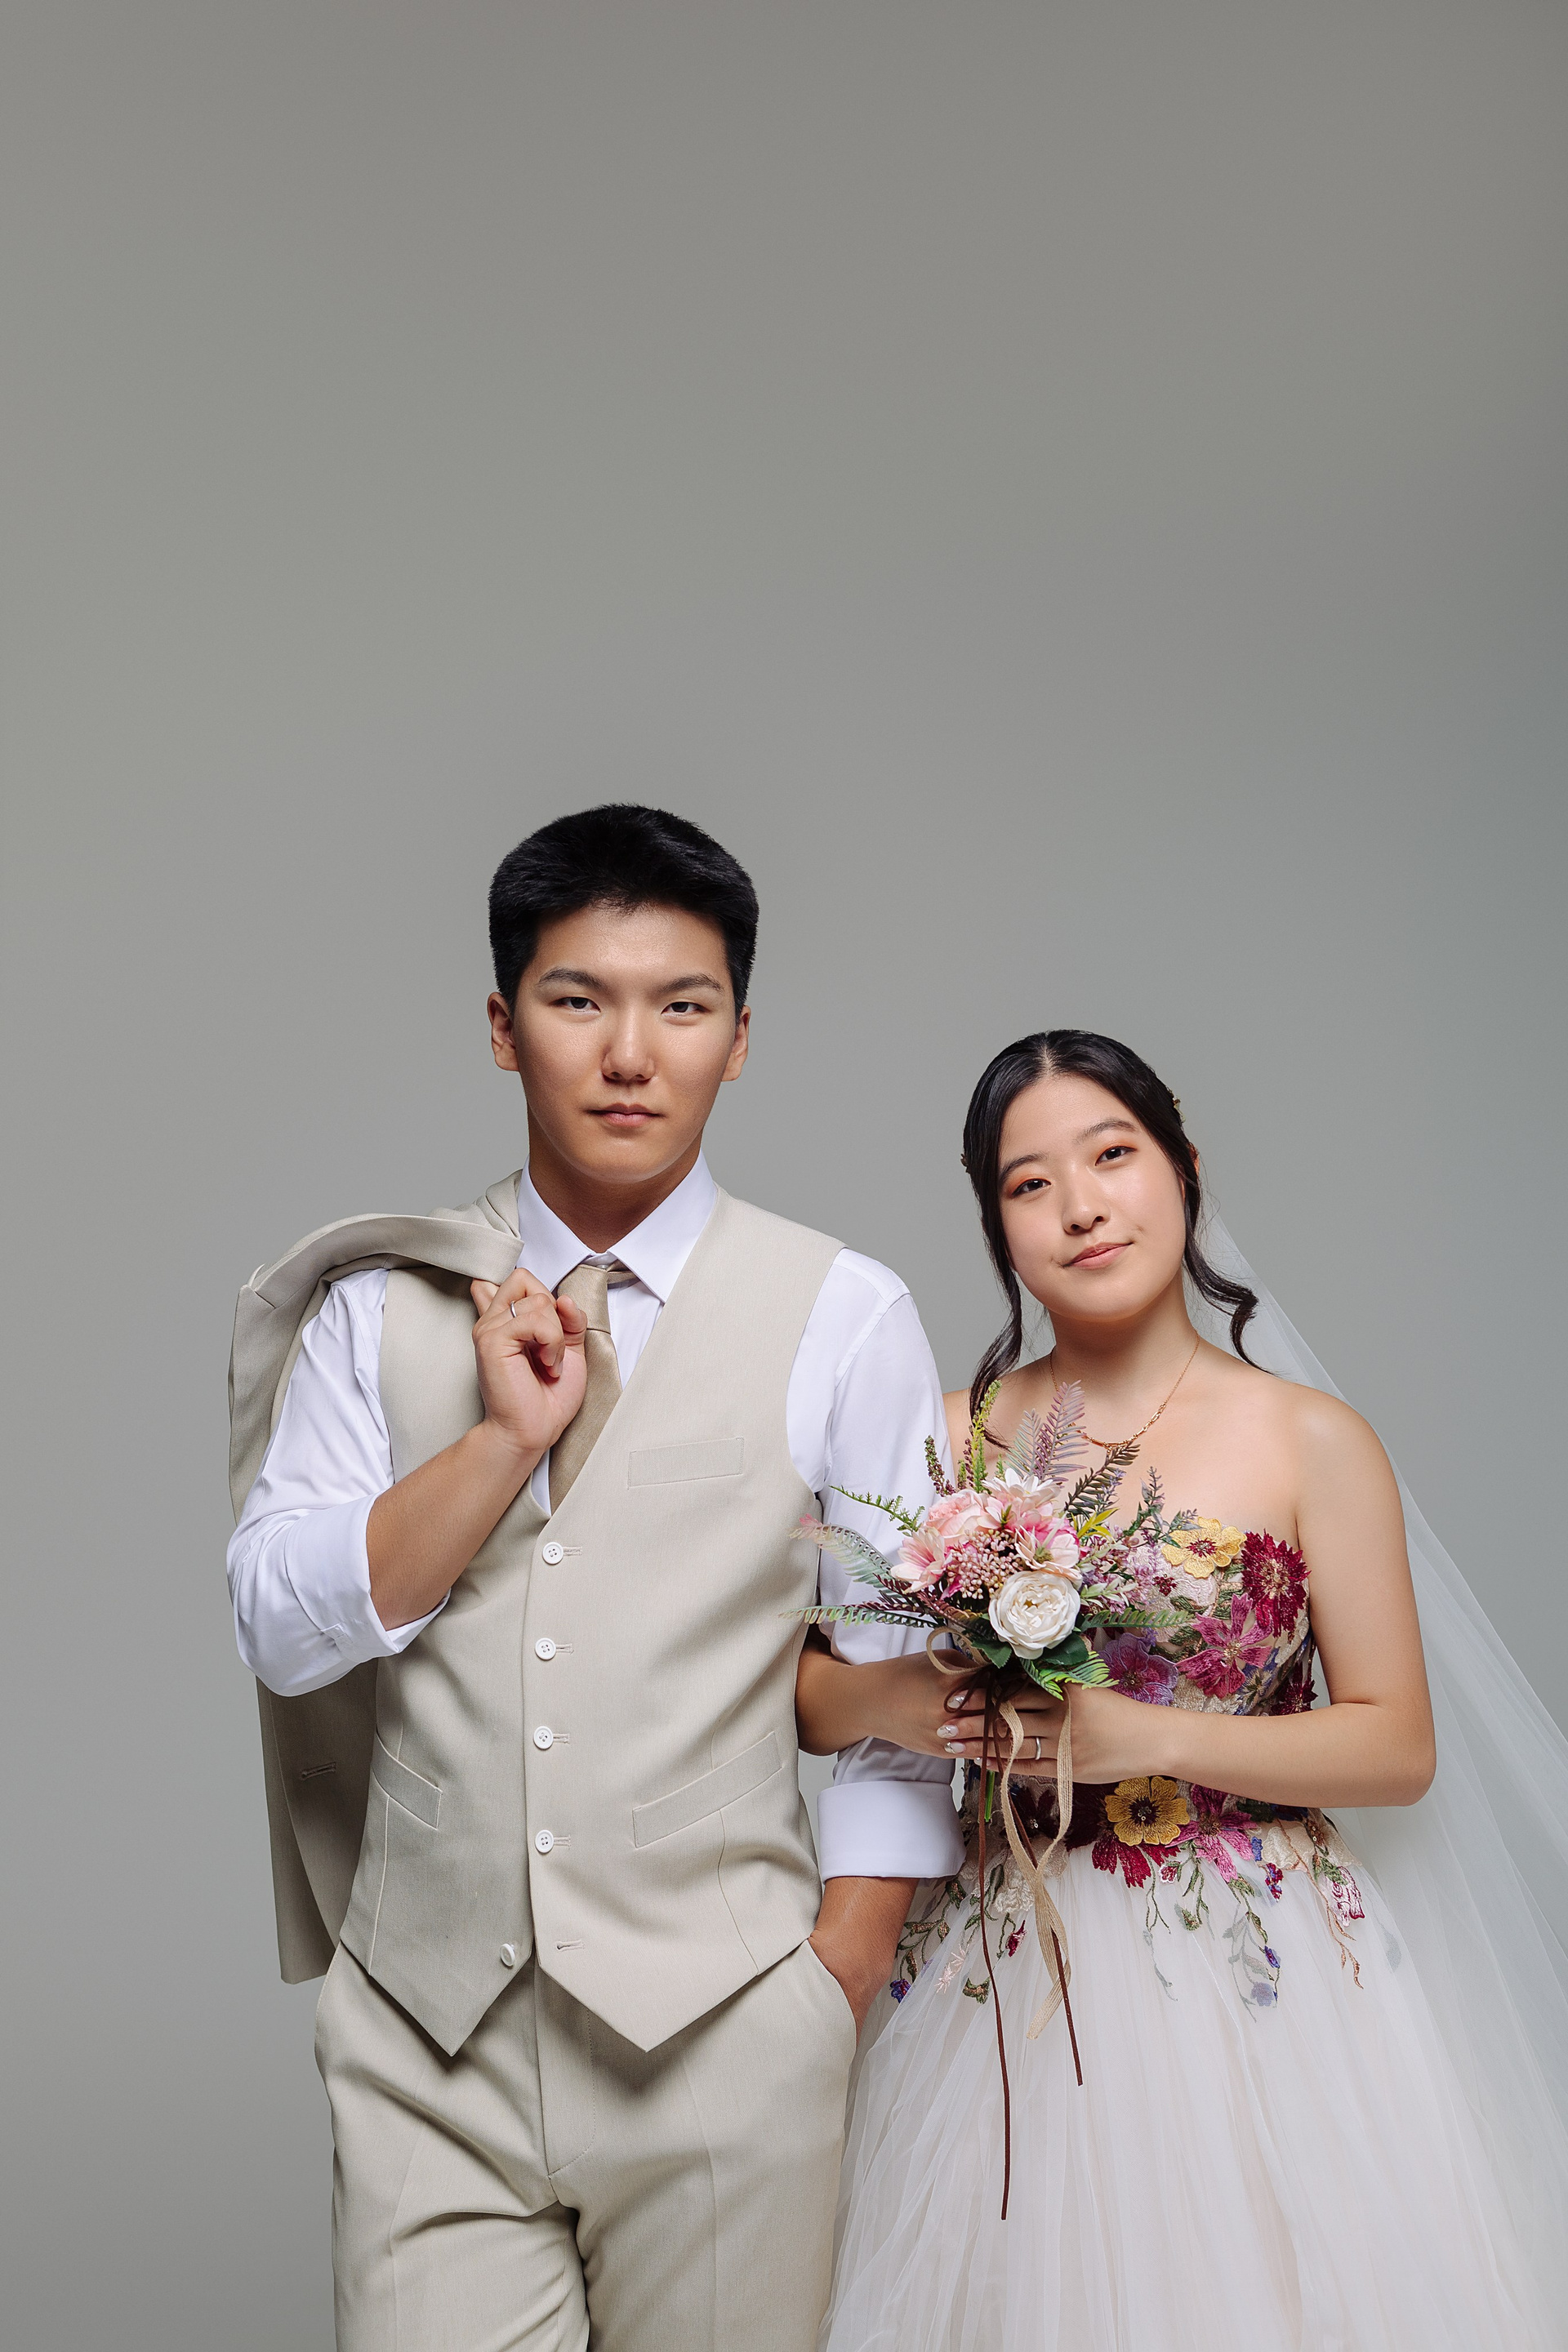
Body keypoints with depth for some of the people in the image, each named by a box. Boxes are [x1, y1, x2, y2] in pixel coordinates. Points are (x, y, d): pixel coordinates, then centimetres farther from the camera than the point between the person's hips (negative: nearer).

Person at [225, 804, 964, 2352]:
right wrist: (506, 1437, -13)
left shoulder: (844, 1318, -4)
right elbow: (278, 1628, -2)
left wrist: (834, 2006, -3)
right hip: (423, 2036, 2)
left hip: (717, 2034, -1)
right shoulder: (379, 1301, 3)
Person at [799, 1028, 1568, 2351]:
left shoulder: (1313, 1441, -5)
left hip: (1255, 1972, -1)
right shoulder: (953, 1436, 1)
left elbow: (1400, 1748, -5)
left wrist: (1146, 1737, -17)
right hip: (1013, 1973, 2)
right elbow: (797, 1684, 4)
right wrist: (889, 1704, -18)